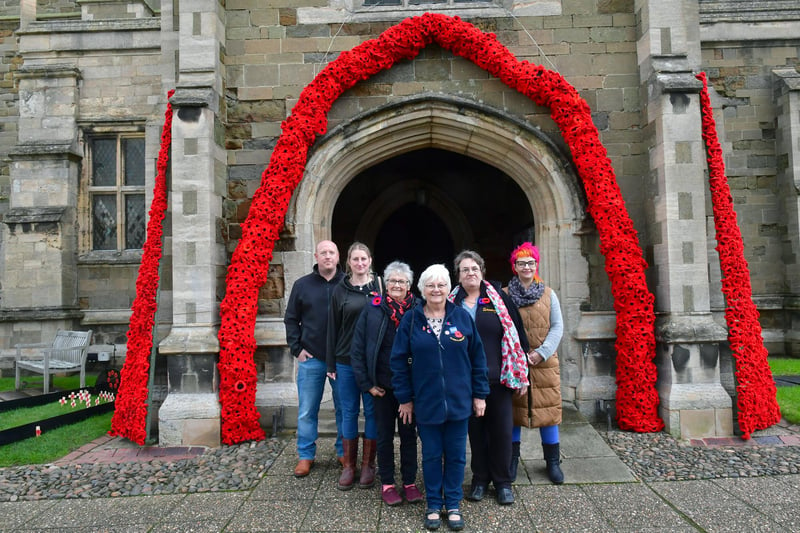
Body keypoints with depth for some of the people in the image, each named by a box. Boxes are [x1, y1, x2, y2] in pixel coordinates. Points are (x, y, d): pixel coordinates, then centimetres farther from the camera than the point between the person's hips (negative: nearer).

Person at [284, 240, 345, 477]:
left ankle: (344, 452, 25)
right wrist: (297, 348, 0)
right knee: (307, 411, 7)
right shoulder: (302, 285, 4)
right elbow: (291, 319, 9)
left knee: (344, 409, 9)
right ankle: (306, 455, 22)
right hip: (311, 359, 1)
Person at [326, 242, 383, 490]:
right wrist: (330, 364, 4)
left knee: (372, 411, 7)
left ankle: (368, 465, 20)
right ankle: (349, 465, 21)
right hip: (346, 361, 1)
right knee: (349, 412, 9)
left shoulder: (379, 286, 1)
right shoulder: (340, 290, 4)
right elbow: (333, 328, 5)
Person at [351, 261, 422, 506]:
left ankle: (409, 482, 26)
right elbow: (357, 348, -2)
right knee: (385, 435, 11)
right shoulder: (373, 309, -4)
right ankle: (387, 483, 26)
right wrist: (367, 383, -5)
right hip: (382, 387, 0)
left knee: (408, 434, 12)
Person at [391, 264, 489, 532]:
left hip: (459, 401, 1)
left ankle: (453, 505, 27)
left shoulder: (462, 317, -1)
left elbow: (477, 358, 3)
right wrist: (405, 398, -2)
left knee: (456, 455, 11)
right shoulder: (411, 319, -4)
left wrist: (479, 394, 2)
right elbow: (399, 360, -1)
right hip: (426, 402, -1)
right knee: (431, 455, 11)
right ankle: (433, 505, 27)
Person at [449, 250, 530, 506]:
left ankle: (503, 481, 23)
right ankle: (480, 478, 28)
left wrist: (520, 373, -2)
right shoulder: (452, 302, 4)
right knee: (475, 429, 11)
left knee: (501, 429, 6)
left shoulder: (498, 298, 1)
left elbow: (516, 333, 1)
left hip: (498, 378, -1)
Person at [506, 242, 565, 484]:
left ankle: (553, 461, 20)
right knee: (513, 409, 5)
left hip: (544, 362, 1)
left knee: (548, 408, 5)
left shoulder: (548, 294, 6)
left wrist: (542, 352, -11)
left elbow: (557, 327, 2)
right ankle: (512, 459, 20)